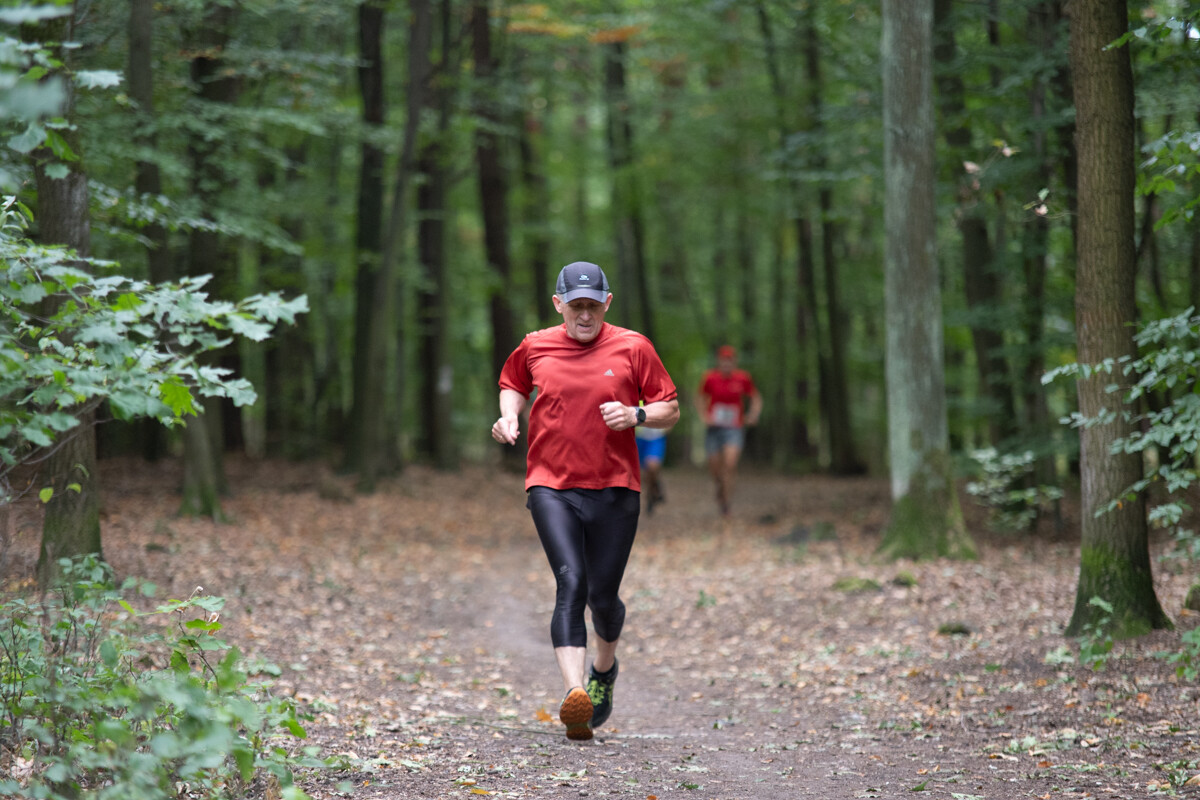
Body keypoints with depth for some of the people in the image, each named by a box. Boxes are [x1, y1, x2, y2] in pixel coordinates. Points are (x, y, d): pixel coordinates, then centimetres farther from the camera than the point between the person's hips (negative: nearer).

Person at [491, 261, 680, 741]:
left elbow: (670, 410, 7)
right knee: (571, 584, -19)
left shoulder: (632, 348, 2)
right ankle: (574, 695, -29)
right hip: (551, 487, 0)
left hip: (615, 490, 1)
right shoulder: (534, 348, 6)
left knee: (603, 597, 7)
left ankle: (604, 671, 39)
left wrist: (636, 415, -13)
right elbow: (512, 383, 27)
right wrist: (509, 415, 6)